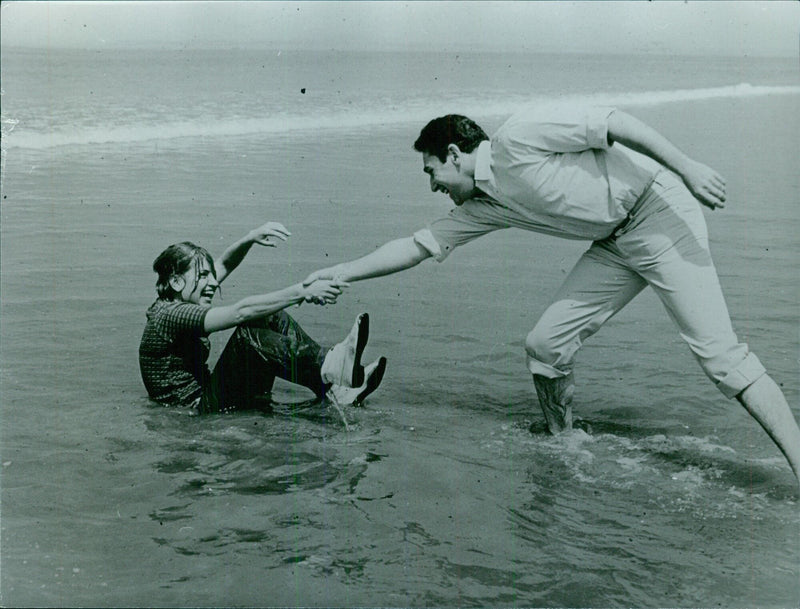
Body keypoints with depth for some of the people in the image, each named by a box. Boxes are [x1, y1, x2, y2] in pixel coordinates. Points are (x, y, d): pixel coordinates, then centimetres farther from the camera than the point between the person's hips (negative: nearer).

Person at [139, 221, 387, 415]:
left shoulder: (176, 304, 11)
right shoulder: (169, 315, -18)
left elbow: (224, 265, 16)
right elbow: (241, 311, -28)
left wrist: (251, 238, -4)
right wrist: (302, 291, -31)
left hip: (208, 397, 10)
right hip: (201, 410, -10)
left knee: (271, 319, -1)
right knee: (247, 333, -28)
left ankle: (336, 388, -14)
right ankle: (330, 370, -31)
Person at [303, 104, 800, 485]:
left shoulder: (517, 138, -13)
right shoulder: (484, 206, 10)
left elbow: (614, 121, -15)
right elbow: (418, 246, 17)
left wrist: (688, 167, -20)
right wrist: (339, 274, 17)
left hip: (659, 210, -8)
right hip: (615, 243, 8)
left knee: (717, 349, -15)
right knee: (546, 345, 2)